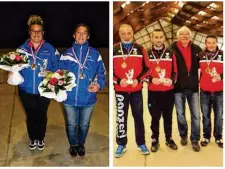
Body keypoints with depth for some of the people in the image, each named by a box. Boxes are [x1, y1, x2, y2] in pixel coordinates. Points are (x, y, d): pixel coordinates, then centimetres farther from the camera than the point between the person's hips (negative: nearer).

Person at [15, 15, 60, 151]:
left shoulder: (50, 49, -8)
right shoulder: (22, 49, -4)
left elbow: (57, 68, -5)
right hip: (26, 91, 1)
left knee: (41, 116, 17)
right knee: (30, 116, 18)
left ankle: (41, 138, 41)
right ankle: (33, 138, 42)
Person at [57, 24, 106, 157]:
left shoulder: (95, 54, -2)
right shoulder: (66, 53, 0)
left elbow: (101, 73, 0)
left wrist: (99, 84, -18)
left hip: (88, 98, 0)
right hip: (70, 98, 0)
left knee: (84, 125, 20)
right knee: (71, 124, 18)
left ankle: (81, 144, 46)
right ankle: (73, 144, 44)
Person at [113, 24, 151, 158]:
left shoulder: (140, 49, 2)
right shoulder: (113, 50, 0)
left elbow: (147, 68, 4)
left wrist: (139, 79, -11)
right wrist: (118, 80, -14)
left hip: (137, 90, 1)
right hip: (120, 90, -1)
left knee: (138, 116, 9)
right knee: (121, 117, 6)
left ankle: (141, 143, 23)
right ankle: (121, 145, 19)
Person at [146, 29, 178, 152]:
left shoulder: (171, 54, 4)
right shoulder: (147, 54, 0)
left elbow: (175, 71, 6)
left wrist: (172, 80, -13)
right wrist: (151, 79, -16)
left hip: (168, 92, 1)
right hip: (153, 92, -1)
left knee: (168, 117, 12)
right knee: (155, 117, 7)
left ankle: (169, 139, 29)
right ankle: (155, 140, 23)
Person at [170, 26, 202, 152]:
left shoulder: (196, 49, 3)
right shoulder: (172, 49, -5)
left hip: (193, 87, 2)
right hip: (178, 87, -1)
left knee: (196, 115, 4)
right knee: (180, 114, 12)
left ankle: (195, 140, 19)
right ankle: (183, 135, 32)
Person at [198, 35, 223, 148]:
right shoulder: (201, 55, 2)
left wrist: (221, 76, -20)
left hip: (219, 91, -1)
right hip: (204, 91, 1)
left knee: (219, 116, 9)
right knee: (206, 116, 11)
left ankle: (218, 137, 25)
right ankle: (206, 137, 26)